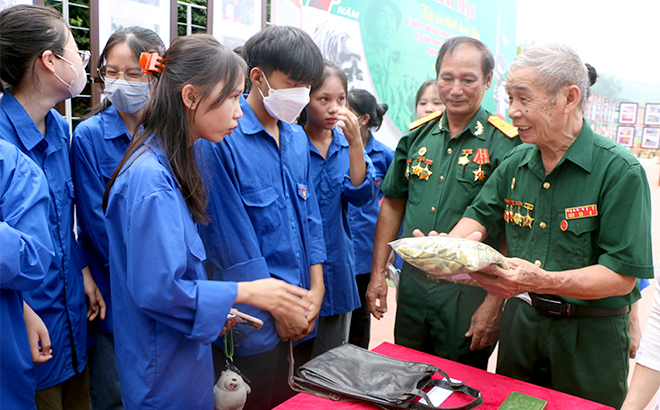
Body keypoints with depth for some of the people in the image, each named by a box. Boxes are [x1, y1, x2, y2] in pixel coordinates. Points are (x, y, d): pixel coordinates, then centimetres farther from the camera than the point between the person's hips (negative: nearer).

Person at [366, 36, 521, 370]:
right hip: (412, 283, 5)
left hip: (469, 291, -4)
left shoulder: (504, 144, -11)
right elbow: (393, 204, 10)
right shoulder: (417, 136, 4)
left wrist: (494, 304, -15)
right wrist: (378, 273, 8)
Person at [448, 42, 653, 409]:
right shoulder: (516, 164, 1)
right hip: (520, 322, 5)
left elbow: (622, 275, -20)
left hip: (590, 337, -4)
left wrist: (542, 282, -34)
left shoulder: (620, 171, -17)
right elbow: (481, 217, 11)